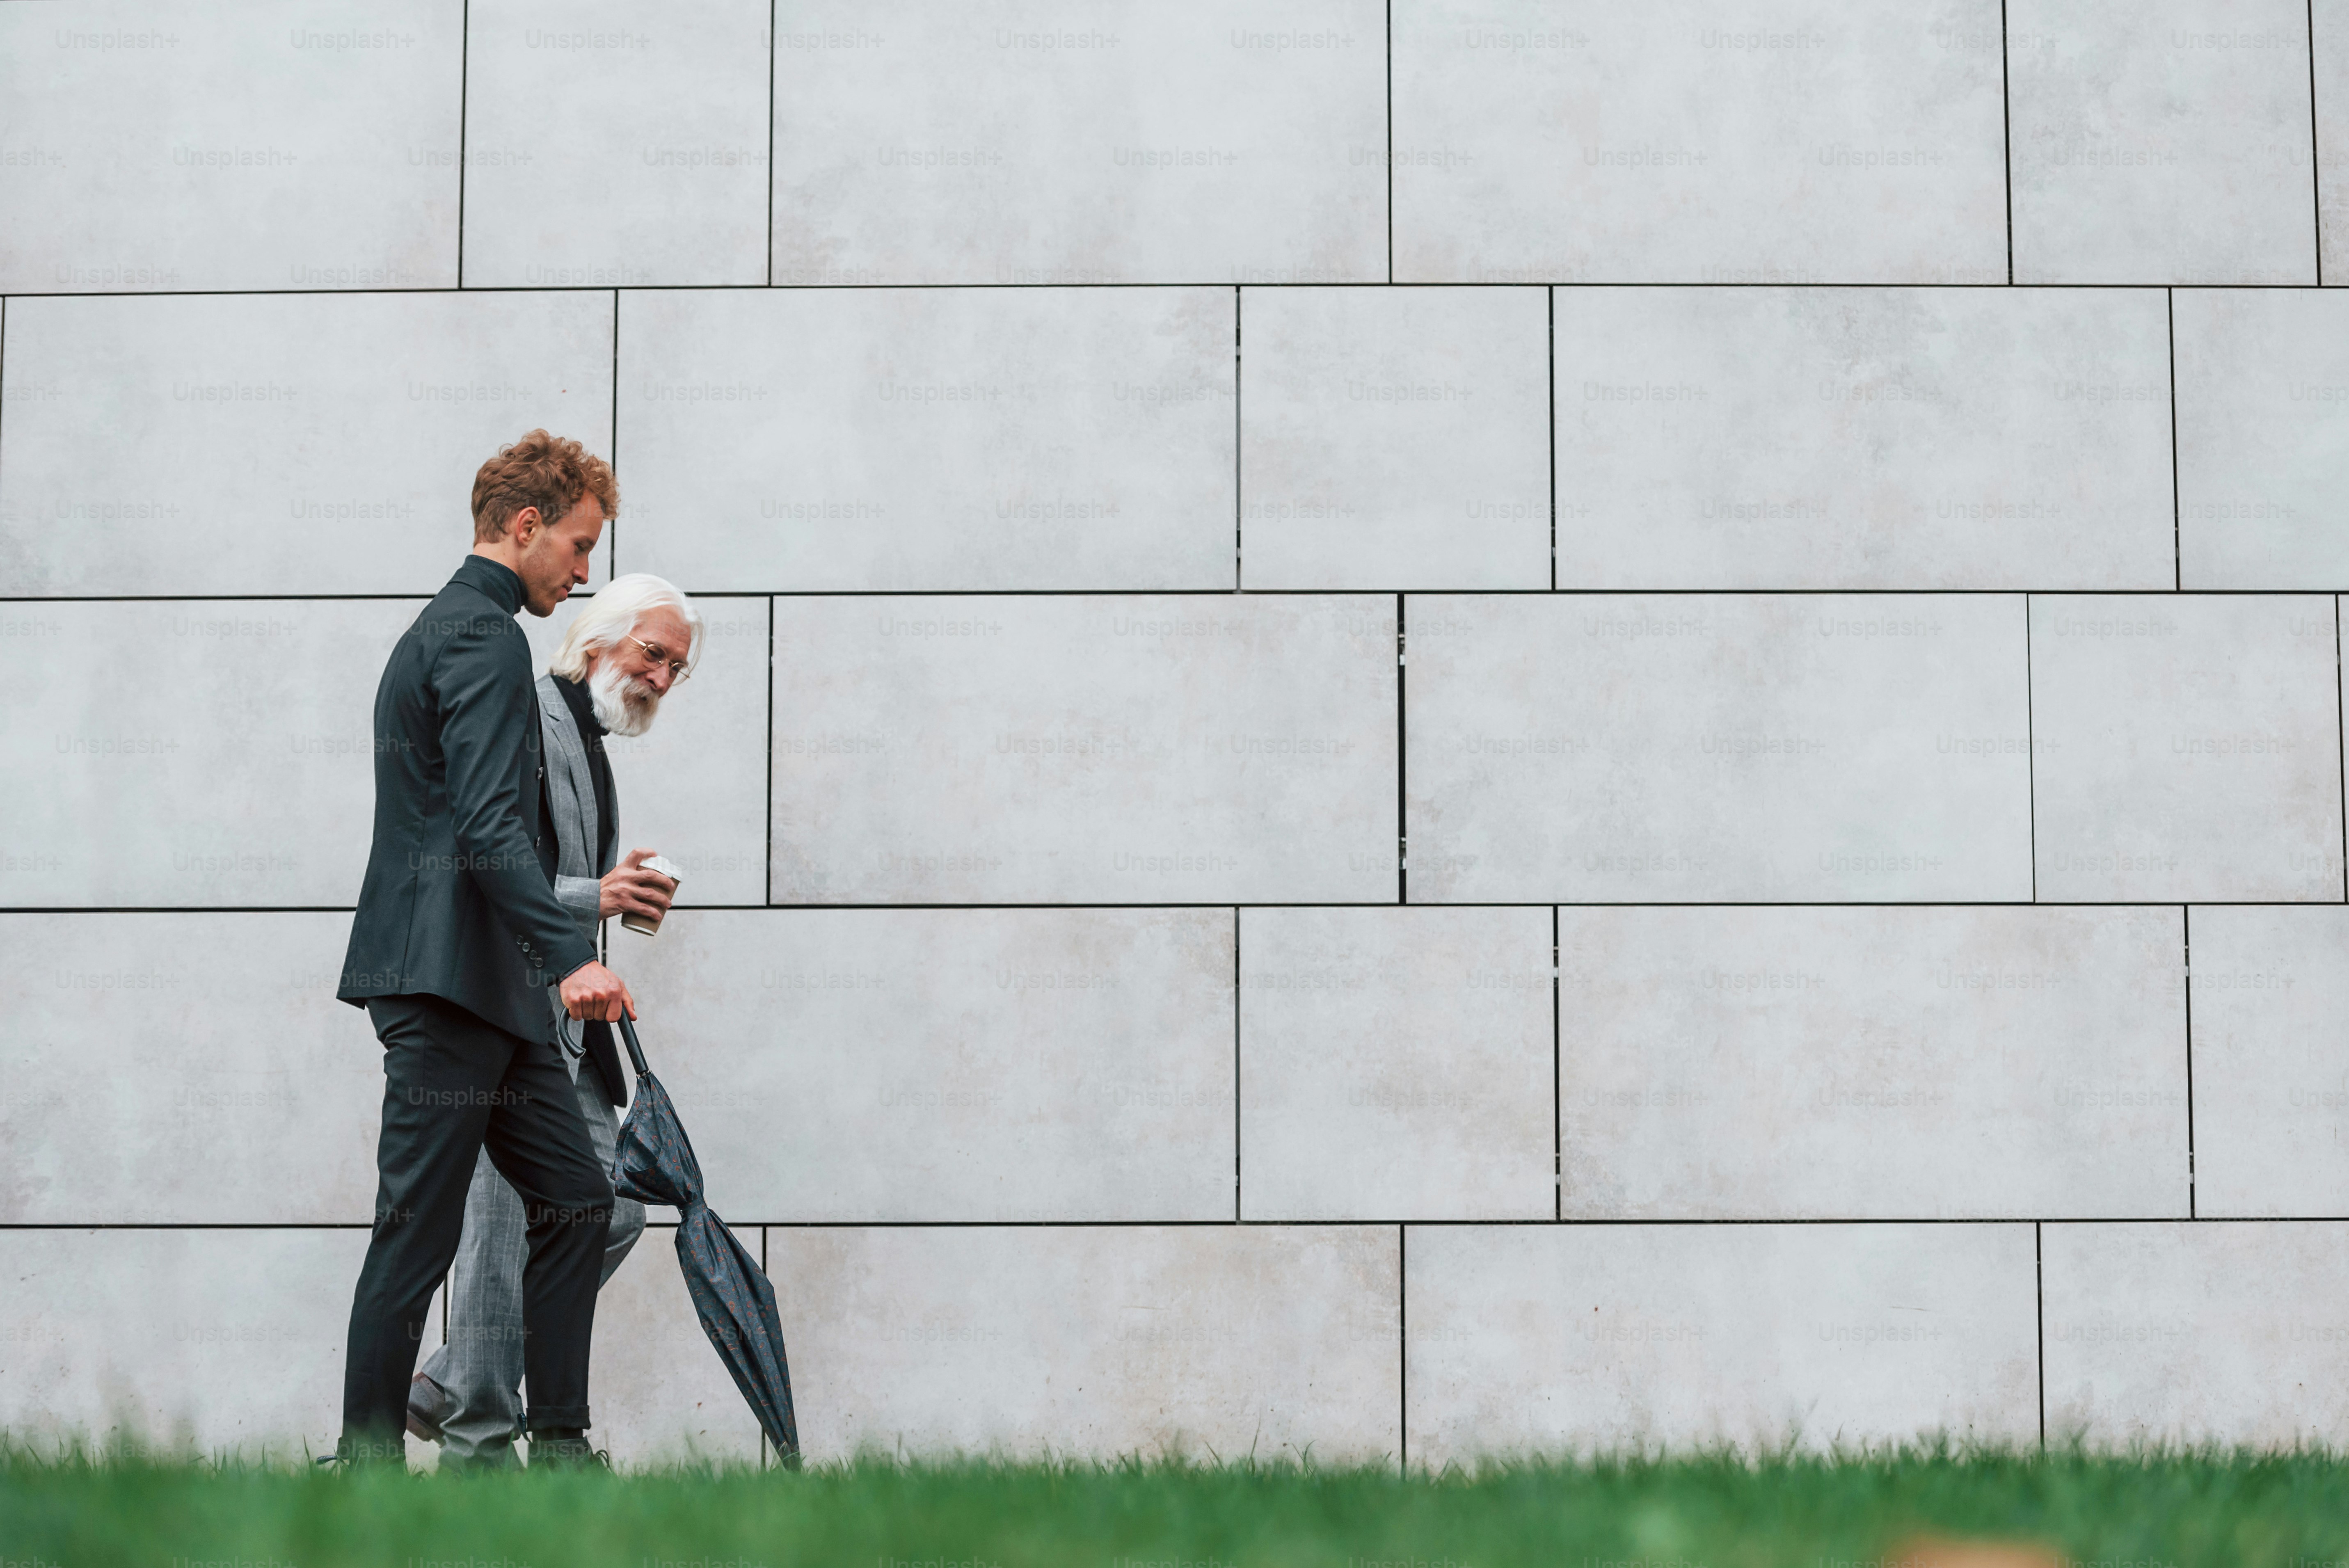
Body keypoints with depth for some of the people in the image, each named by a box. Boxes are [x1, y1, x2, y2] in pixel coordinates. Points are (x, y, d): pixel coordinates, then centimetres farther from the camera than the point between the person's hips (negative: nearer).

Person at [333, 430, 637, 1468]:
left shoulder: (438, 631, 22)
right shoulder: (485, 639, -11)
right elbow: (489, 826, -23)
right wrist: (568, 954, -31)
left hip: (488, 992, 11)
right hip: (449, 982, -11)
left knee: (575, 1199, 9)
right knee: (418, 1230, -6)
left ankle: (560, 1444, 11)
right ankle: (367, 1461, -2)